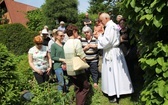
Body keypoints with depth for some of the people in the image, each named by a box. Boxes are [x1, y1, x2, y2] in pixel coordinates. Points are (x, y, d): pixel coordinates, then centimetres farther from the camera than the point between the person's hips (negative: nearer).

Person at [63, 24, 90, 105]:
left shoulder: (66, 44, 8)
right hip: (78, 70, -7)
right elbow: (83, 57, -20)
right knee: (86, 87, 6)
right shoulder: (77, 41, -14)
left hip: (69, 70, 7)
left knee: (78, 88, 18)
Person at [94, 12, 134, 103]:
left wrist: (99, 36, -8)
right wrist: (101, 36, 9)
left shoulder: (110, 26, -18)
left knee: (112, 73, -2)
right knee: (114, 73, 15)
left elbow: (107, 42, -23)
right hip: (115, 51, 10)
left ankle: (114, 95, 7)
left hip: (111, 53, -10)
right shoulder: (113, 25, 14)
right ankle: (116, 92, 24)